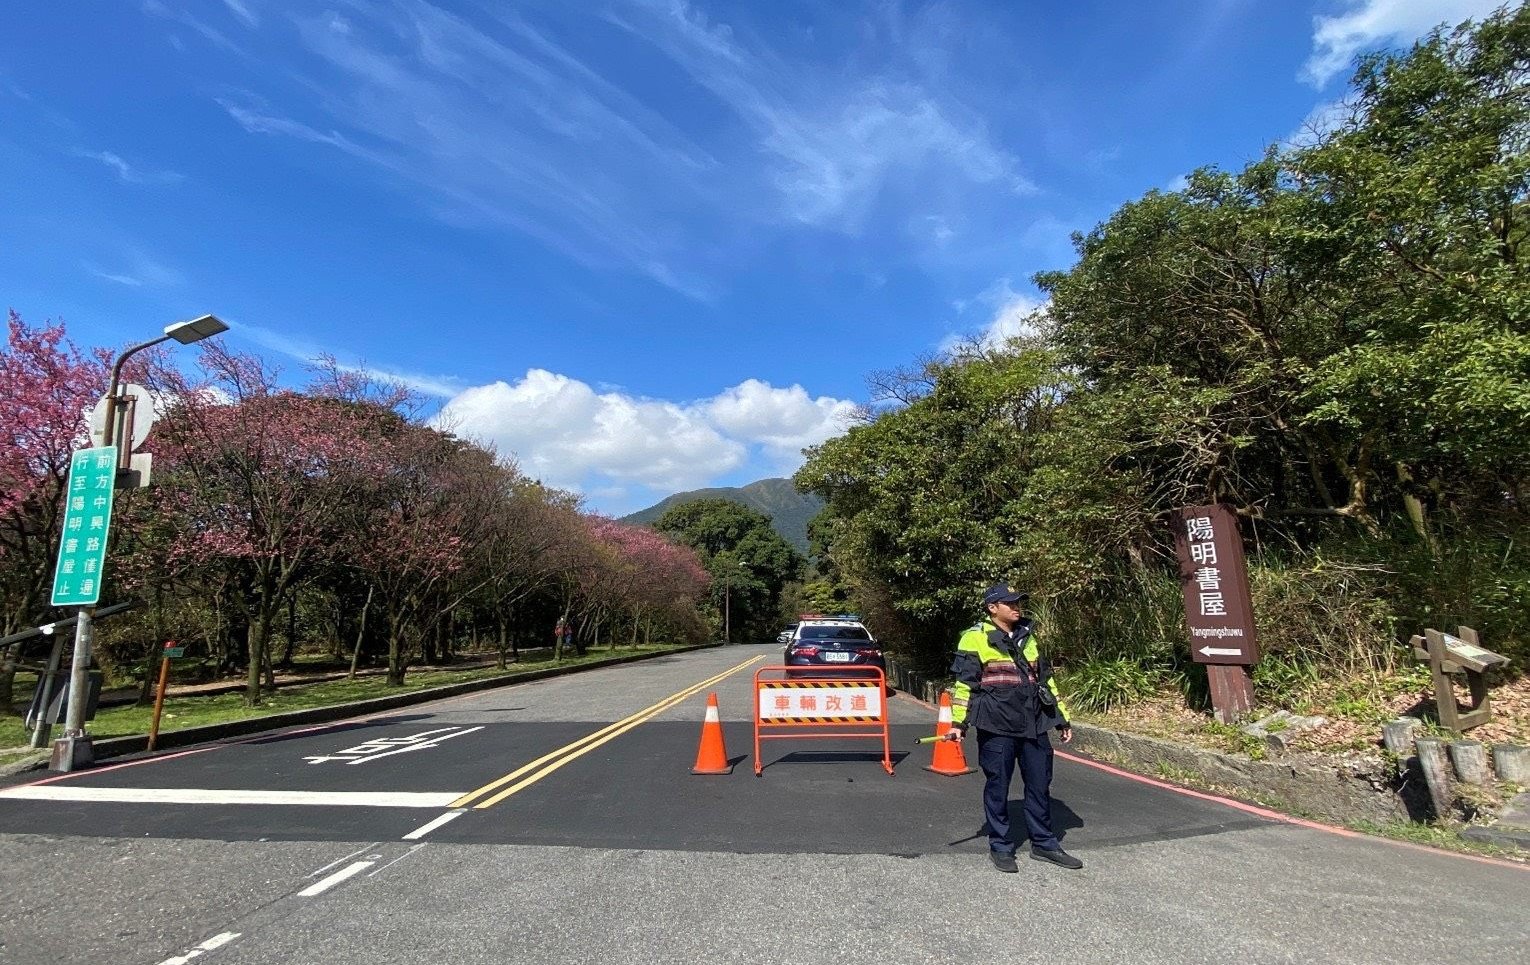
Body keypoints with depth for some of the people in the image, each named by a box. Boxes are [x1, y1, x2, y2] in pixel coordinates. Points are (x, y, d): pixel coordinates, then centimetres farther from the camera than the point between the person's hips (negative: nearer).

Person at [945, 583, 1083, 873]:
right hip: (997, 728, -6)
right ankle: (1001, 848, 18)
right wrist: (958, 722, -12)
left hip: (1034, 726, 6)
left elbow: (1046, 678, 20)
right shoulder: (975, 638, -7)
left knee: (1040, 785, 12)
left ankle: (1044, 843, 27)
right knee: (998, 788, 4)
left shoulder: (1027, 637, 14)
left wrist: (1062, 718, 19)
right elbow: (964, 682, -8)